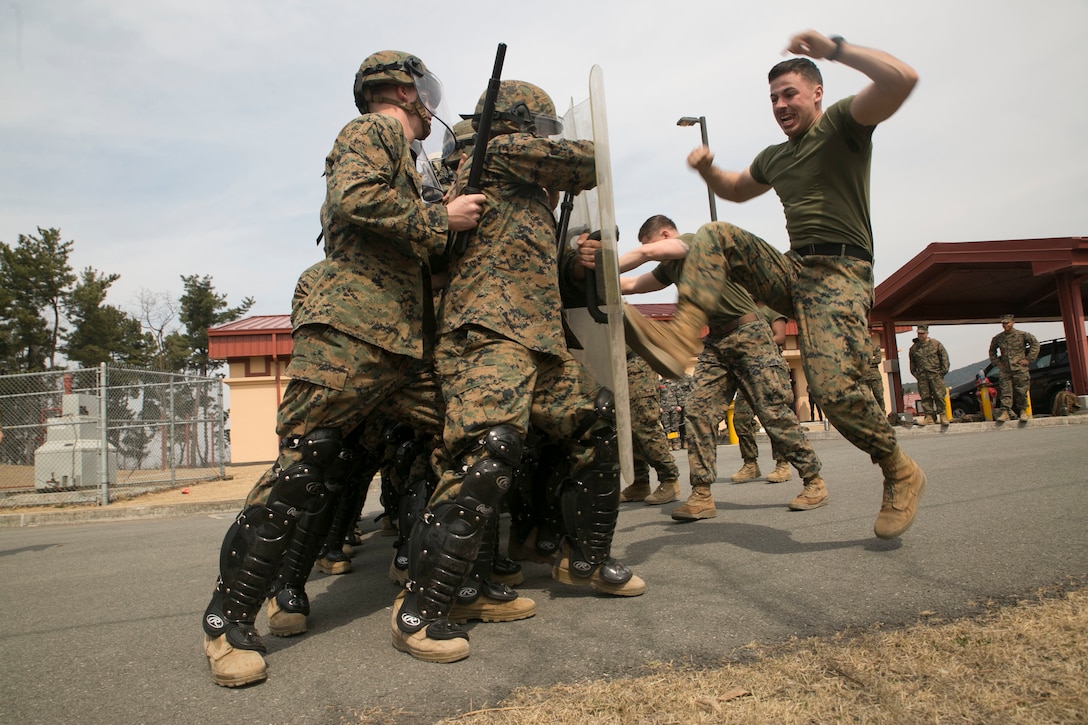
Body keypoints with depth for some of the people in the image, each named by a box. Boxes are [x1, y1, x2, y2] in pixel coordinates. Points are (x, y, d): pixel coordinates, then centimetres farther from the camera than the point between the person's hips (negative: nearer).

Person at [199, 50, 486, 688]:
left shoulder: (401, 160, 32)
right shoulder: (370, 132, 5)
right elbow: (354, 200, -16)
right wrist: (439, 218, -8)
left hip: (407, 344, 9)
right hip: (349, 331, -9)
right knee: (301, 473, -10)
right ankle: (230, 622, 1)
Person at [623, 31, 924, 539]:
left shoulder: (842, 123, 2)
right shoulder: (774, 157, 22)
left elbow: (902, 79, -16)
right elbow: (735, 190, 38)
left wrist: (834, 49, -15)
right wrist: (707, 168, 17)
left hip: (841, 275, -7)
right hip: (792, 272, 7)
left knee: (833, 387, -24)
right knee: (716, 235, -8)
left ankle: (901, 474, 2)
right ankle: (679, 337, -29)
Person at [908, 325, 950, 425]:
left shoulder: (936, 344, 5)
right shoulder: (913, 348, 12)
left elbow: (944, 357, 5)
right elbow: (912, 363, 19)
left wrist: (944, 370, -1)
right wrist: (915, 373, 10)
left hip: (935, 375, -3)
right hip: (922, 377, 3)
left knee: (939, 396, -6)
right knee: (925, 397, 0)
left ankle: (942, 415, 2)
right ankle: (929, 417, 2)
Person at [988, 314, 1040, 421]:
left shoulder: (1022, 335, -1)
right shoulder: (997, 338, 8)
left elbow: (1035, 344, 3)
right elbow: (992, 351, 24)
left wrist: (1029, 359, -2)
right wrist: (996, 362, 12)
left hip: (1020, 369, -2)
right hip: (1005, 370, 2)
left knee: (1021, 392, 1)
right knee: (1005, 392, -4)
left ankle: (1023, 411, 14)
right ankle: (1005, 412, -6)